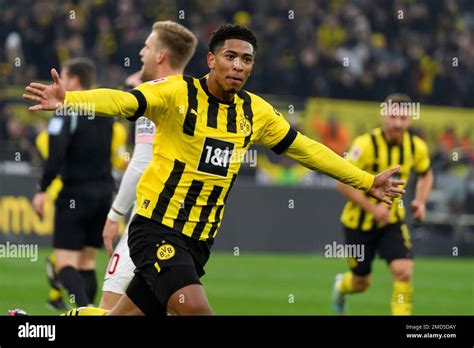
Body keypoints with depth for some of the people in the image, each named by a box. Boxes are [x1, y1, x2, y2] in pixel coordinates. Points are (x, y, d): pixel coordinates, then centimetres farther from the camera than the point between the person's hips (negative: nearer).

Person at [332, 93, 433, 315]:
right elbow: (343, 182, -20)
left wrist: (420, 202, -3)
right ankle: (341, 285, 49)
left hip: (393, 221, 3)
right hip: (359, 221, -3)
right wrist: (372, 207, -27)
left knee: (404, 272, -19)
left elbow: (425, 174, 14)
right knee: (361, 284, 12)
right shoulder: (366, 145, -22)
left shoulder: (417, 147, -7)